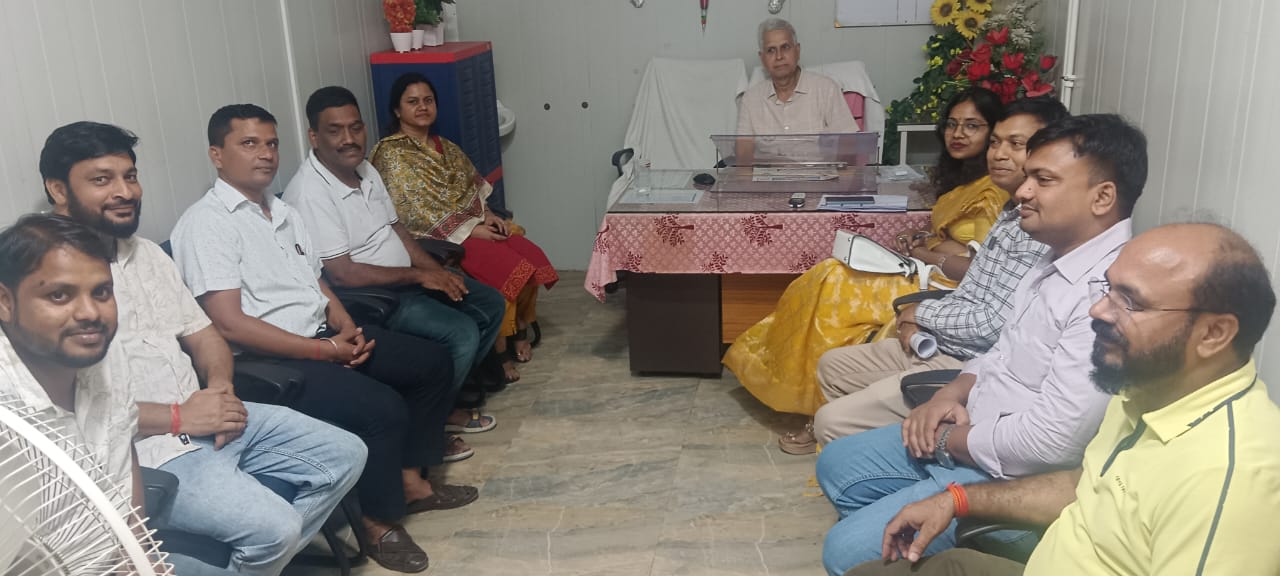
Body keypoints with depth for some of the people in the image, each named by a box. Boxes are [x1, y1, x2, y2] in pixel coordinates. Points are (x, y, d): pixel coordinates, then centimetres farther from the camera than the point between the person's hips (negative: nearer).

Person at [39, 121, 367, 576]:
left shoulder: (148, 253, 13)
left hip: (208, 416, 9)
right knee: (274, 526, -25)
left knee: (345, 456, 5)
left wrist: (220, 385, -4)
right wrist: (178, 417, -20)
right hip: (148, 449, -9)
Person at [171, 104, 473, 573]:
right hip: (267, 362, -9)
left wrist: (347, 329, -4)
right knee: (382, 408, -26)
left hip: (324, 337, 9)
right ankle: (378, 521, -3)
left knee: (433, 364, 6)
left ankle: (410, 480, 17)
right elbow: (229, 324, -20)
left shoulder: (283, 212, 15)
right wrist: (325, 351, -20)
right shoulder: (206, 222, -13)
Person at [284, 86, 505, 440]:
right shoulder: (310, 192, -23)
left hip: (404, 281, 10)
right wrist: (418, 275, -20)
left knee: (490, 304, 6)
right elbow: (343, 273, -26)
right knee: (461, 334, -23)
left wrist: (435, 270, -3)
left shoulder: (365, 170, 6)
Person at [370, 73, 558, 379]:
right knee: (509, 270, -26)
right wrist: (471, 230, -19)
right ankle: (498, 348, -8)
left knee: (534, 258, -16)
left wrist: (489, 215, -3)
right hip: (437, 238, -7)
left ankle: (518, 326, 6)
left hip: (476, 225, 7)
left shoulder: (446, 147, 17)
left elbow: (474, 189, 19)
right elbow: (417, 212, -15)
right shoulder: (391, 154, -8)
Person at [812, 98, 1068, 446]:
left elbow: (993, 324, -25)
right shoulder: (1013, 212, 10)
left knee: (832, 422, -16)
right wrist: (921, 323, -2)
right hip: (936, 345, 10)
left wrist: (920, 312, -9)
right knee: (833, 366, 20)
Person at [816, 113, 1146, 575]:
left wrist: (950, 441, -14)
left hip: (1015, 480, -10)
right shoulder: (1058, 258, 5)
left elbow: (1052, 441, -31)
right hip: (972, 432, 10)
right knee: (837, 465, 17)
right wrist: (951, 395, -1)